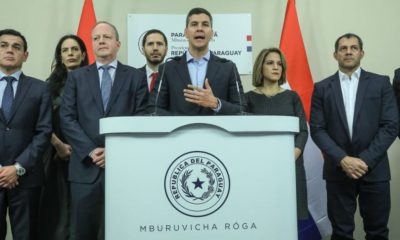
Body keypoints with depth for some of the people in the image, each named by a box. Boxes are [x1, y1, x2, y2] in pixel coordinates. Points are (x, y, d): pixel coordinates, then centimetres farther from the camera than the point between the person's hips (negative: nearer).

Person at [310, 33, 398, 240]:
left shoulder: (380, 83, 4)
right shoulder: (322, 88, 5)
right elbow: (317, 129, -1)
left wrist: (366, 160, -12)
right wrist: (343, 159, -13)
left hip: (375, 170, 0)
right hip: (338, 170, 0)